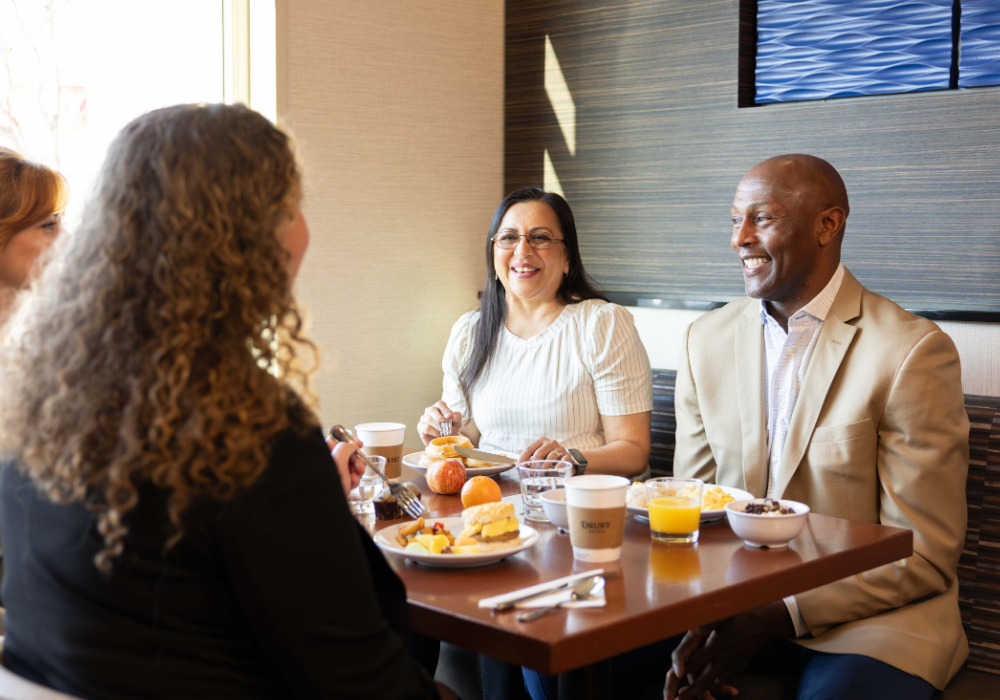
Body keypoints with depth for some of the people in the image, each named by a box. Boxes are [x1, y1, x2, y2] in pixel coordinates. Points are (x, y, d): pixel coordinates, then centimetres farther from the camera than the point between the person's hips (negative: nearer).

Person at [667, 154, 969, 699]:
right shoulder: (706, 341, 7)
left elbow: (925, 556, -10)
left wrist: (778, 617, -19)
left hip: (869, 616, -5)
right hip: (729, 601, 5)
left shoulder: (913, 352, -10)